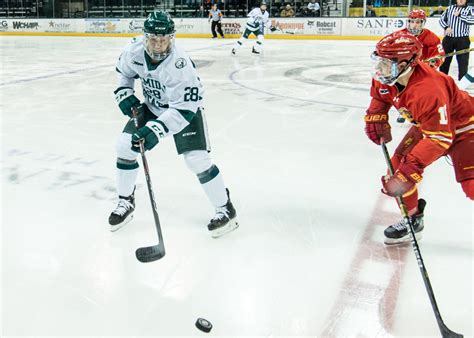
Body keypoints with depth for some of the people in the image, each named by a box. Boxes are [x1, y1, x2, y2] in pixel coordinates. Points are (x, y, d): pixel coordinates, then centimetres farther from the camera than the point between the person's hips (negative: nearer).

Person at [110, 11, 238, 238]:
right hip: (152, 107, 6)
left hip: (186, 107, -5)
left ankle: (225, 209, 1)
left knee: (197, 158, -19)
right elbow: (123, 70, 7)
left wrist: (156, 130, -42)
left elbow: (184, 108, -35)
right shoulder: (134, 50, -18)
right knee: (125, 146, -3)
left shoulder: (180, 65, -35)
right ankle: (125, 202, 18)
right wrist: (124, 94, -6)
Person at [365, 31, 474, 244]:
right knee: (398, 165, 0)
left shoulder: (428, 90, -41)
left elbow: (439, 138, -40)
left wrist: (409, 170, -44)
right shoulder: (387, 76, -17)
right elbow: (379, 97, 8)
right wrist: (376, 119, -5)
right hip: (426, 125, 8)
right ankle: (412, 219, 17)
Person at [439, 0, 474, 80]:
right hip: (448, 38, 3)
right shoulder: (450, 8, 11)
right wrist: (446, 27, -7)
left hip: (462, 39, -3)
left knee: (463, 62, -4)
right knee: (444, 59, 11)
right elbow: (442, 19, 10)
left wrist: (460, 15, -18)